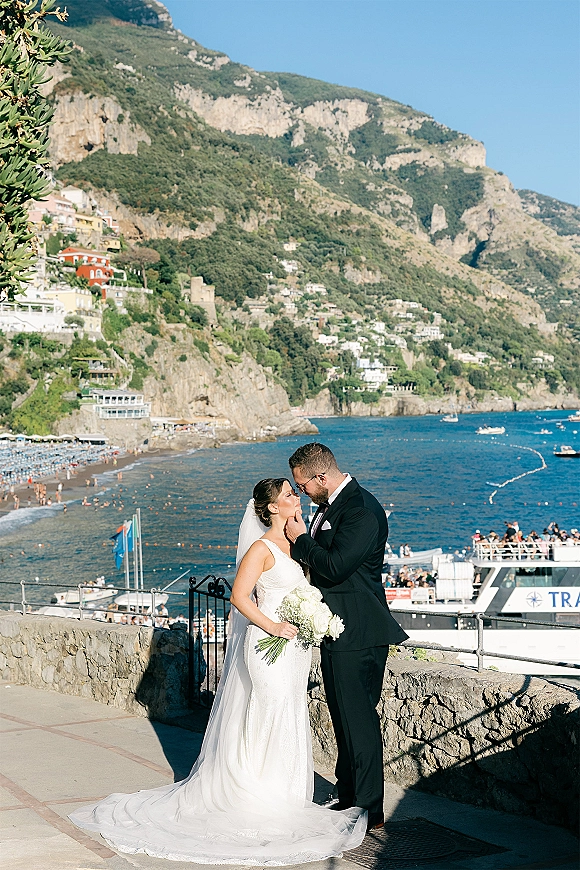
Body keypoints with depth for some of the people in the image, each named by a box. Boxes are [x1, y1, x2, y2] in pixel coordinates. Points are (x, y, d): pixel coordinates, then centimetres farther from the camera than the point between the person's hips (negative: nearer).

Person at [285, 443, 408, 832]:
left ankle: (369, 811, 7)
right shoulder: (332, 505, 12)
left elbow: (335, 567, -25)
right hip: (339, 631, 10)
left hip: (357, 635, -10)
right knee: (345, 720, 18)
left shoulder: (361, 509, -19)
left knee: (359, 721, -3)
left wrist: (300, 539, -13)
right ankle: (349, 799, 29)